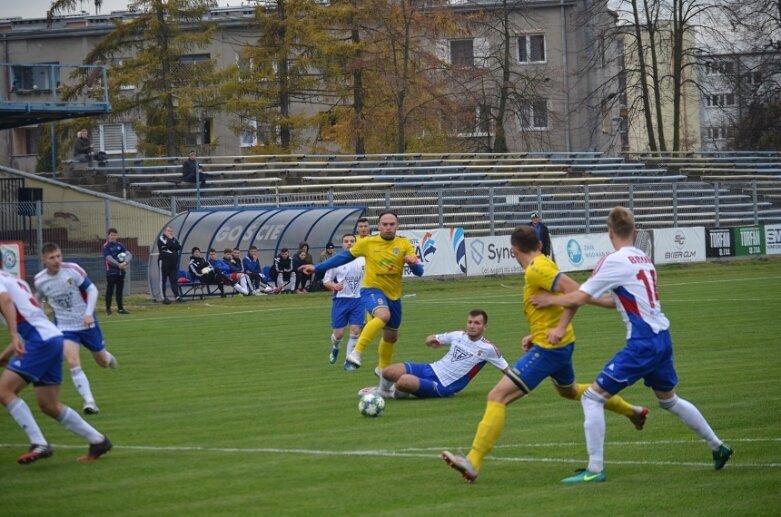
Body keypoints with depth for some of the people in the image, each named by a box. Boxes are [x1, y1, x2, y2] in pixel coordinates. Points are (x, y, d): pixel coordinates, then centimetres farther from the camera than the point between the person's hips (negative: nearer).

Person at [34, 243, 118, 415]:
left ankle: (107, 357, 54)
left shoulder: (72, 270, -18)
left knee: (103, 362, 15)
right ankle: (89, 401, -16)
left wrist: (89, 313, -23)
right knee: (73, 363, -22)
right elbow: (36, 301, 10)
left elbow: (92, 290, -12)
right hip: (65, 327, 0)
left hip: (87, 323, 0)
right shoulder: (39, 280, -10)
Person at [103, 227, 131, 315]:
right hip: (111, 271, -5)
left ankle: (120, 308, 15)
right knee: (110, 290, -2)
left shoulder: (120, 245, 9)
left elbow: (129, 254, -1)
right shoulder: (106, 246, -4)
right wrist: (118, 265, -30)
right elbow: (109, 258, -17)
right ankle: (108, 308, 5)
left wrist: (125, 263, -22)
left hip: (121, 271, 5)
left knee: (120, 291, 9)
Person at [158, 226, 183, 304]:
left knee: (174, 280, 2)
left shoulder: (174, 239, 17)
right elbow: (168, 245, -21)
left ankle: (177, 297, -2)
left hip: (173, 263, 6)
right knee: (163, 280, -2)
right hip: (164, 261, -6)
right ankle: (164, 298, 0)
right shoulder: (161, 238, -3)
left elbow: (179, 247, 3)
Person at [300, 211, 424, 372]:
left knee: (391, 336, 17)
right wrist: (317, 267, 4)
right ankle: (356, 352, -37)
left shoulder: (404, 244, -4)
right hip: (372, 289, -4)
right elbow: (344, 256, 4)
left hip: (393, 296, 4)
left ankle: (383, 369, 42)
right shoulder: (368, 242, -6)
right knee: (383, 315, -36)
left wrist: (413, 263, -32)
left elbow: (419, 271, -7)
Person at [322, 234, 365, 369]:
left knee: (355, 330, -7)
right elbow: (326, 281, 2)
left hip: (358, 299, 1)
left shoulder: (363, 261, 3)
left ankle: (349, 361, 5)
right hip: (340, 300, -1)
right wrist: (334, 286, -17)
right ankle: (335, 348, 36)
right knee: (338, 333, 0)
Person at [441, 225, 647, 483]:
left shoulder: (536, 269, -18)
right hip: (561, 344, 10)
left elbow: (576, 293, -27)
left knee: (497, 396, -16)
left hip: (548, 347, -10)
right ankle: (631, 411, 53)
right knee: (569, 390, 38)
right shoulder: (543, 264, 11)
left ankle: (473, 462, -25)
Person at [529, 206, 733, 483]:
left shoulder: (615, 261, -13)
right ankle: (718, 447, 36)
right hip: (662, 338, 8)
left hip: (643, 344, -8)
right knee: (669, 400, 28)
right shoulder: (644, 259, 12)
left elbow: (579, 297, -13)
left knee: (593, 398, -4)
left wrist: (549, 300, 3)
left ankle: (595, 469, -7)